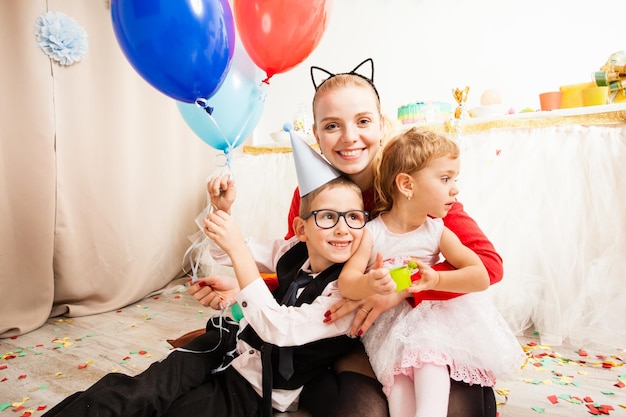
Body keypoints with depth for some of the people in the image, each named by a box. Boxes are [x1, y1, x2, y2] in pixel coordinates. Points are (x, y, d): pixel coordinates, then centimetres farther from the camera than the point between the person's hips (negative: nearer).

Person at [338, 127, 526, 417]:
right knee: (398, 371, -24)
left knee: (431, 359, -26)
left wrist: (436, 280, -30)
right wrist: (368, 284, -42)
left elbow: (481, 277, -12)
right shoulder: (371, 233, -11)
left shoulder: (438, 232, -5)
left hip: (432, 316, 1)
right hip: (387, 325, -1)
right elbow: (345, 283, -17)